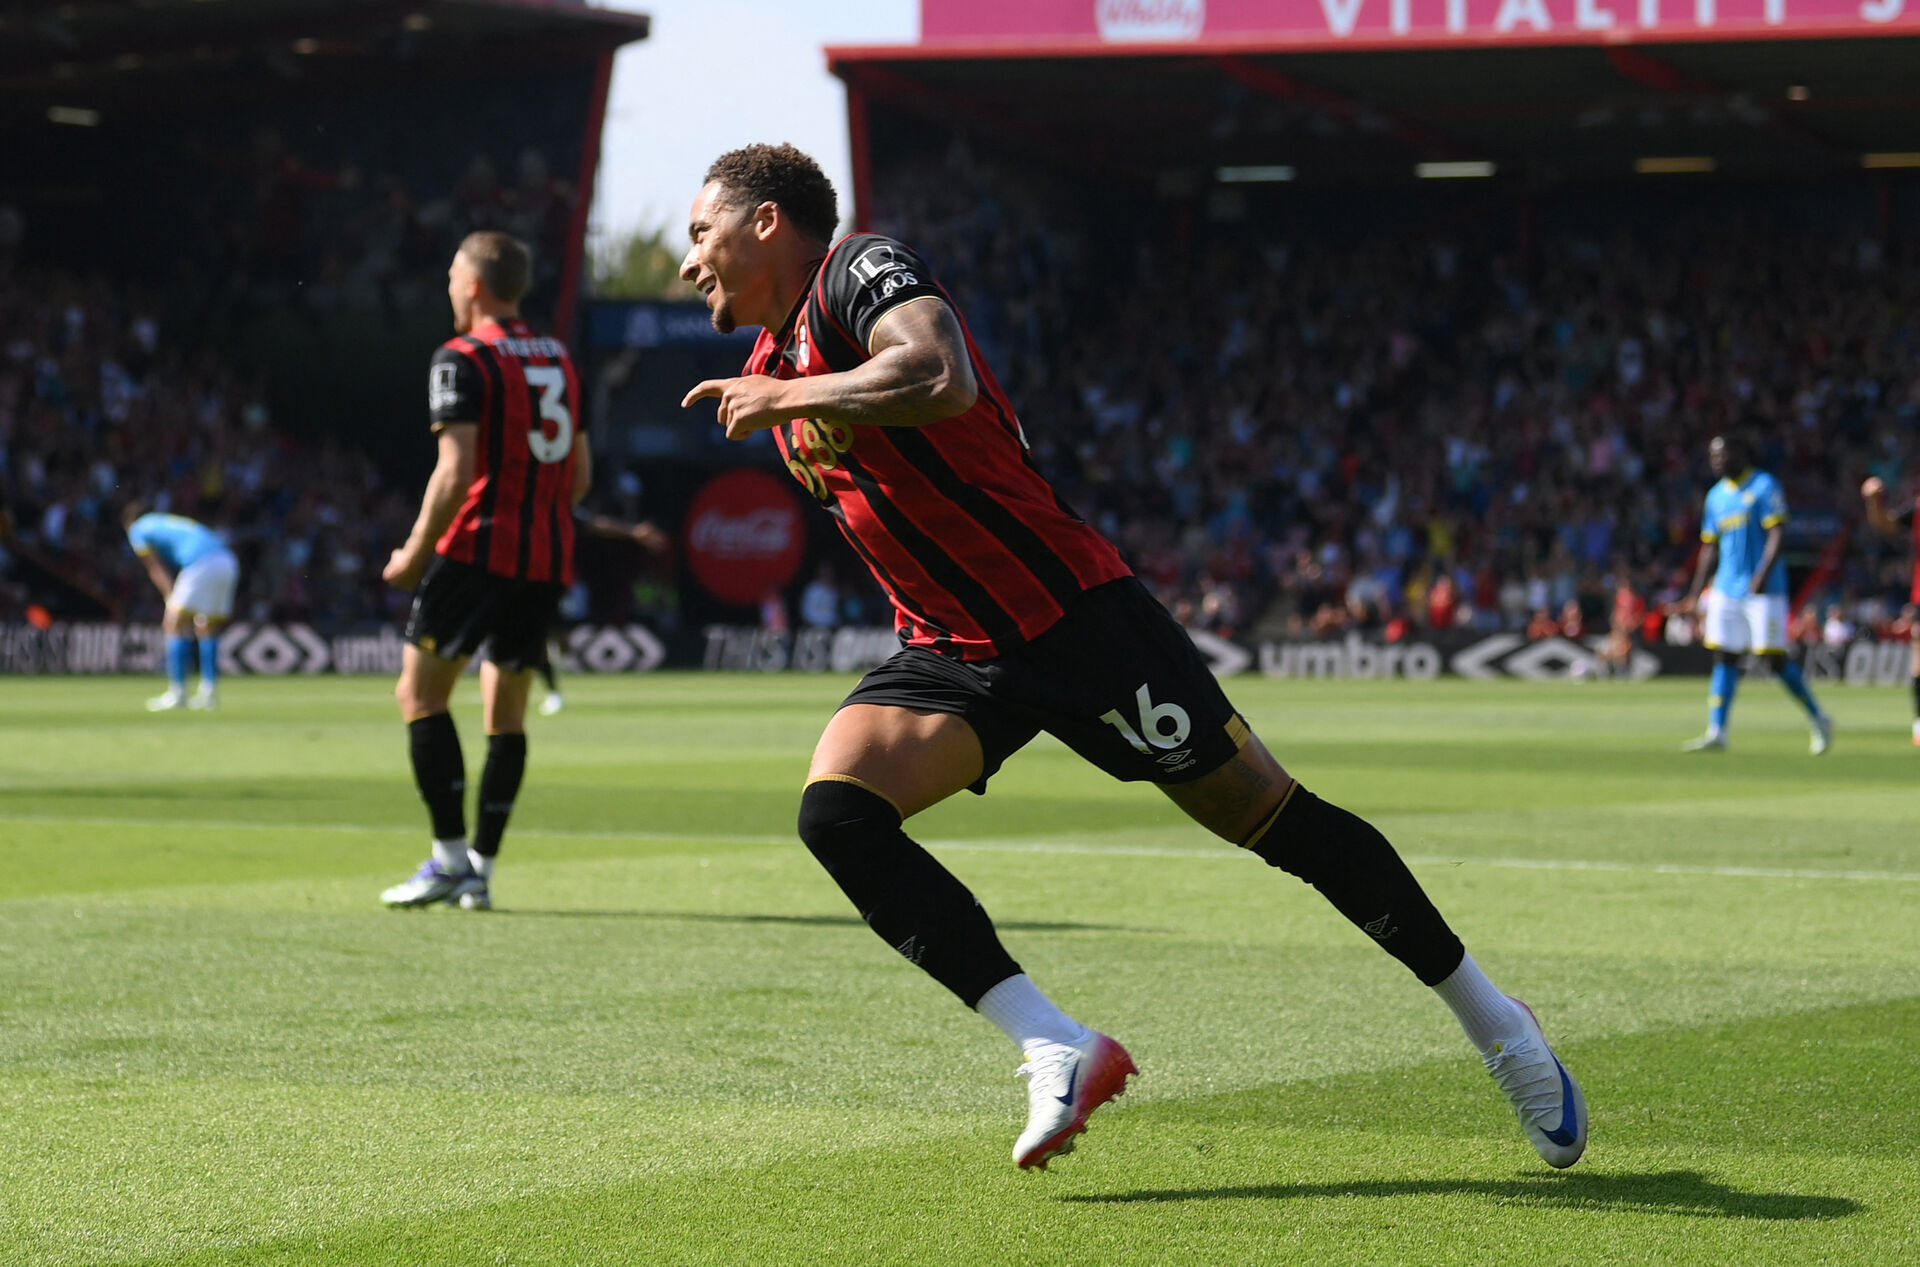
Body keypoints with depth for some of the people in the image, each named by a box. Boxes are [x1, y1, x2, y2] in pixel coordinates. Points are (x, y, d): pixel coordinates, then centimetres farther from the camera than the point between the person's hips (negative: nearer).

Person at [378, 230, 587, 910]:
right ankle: (480, 869, 8)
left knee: (421, 694, 1)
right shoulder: (560, 360, 14)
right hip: (548, 557, 7)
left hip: (479, 546, -7)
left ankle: (450, 858, -5)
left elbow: (456, 472, -16)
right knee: (507, 712, 10)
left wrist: (414, 554, -7)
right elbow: (581, 475, 16)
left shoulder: (463, 359, -7)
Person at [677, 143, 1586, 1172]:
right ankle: (1058, 1050, -20)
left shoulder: (860, 268, -14)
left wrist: (786, 397, -24)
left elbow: (942, 380, -34)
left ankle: (1489, 1019, 17)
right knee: (835, 812, -19)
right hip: (951, 652, 8)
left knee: (1274, 820, 0)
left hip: (1071, 612, -7)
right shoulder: (771, 371, 13)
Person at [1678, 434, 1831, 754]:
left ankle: (1819, 720, 11)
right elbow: (1710, 547, 20)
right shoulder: (1716, 496, 15)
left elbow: (1778, 534, -14)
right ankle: (1716, 733, -2)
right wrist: (1696, 593, 16)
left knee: (1775, 661, -6)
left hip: (1764, 591, -7)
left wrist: (1763, 574, -26)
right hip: (1726, 591, 7)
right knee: (1724, 658, -1)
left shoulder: (1764, 486, -6)